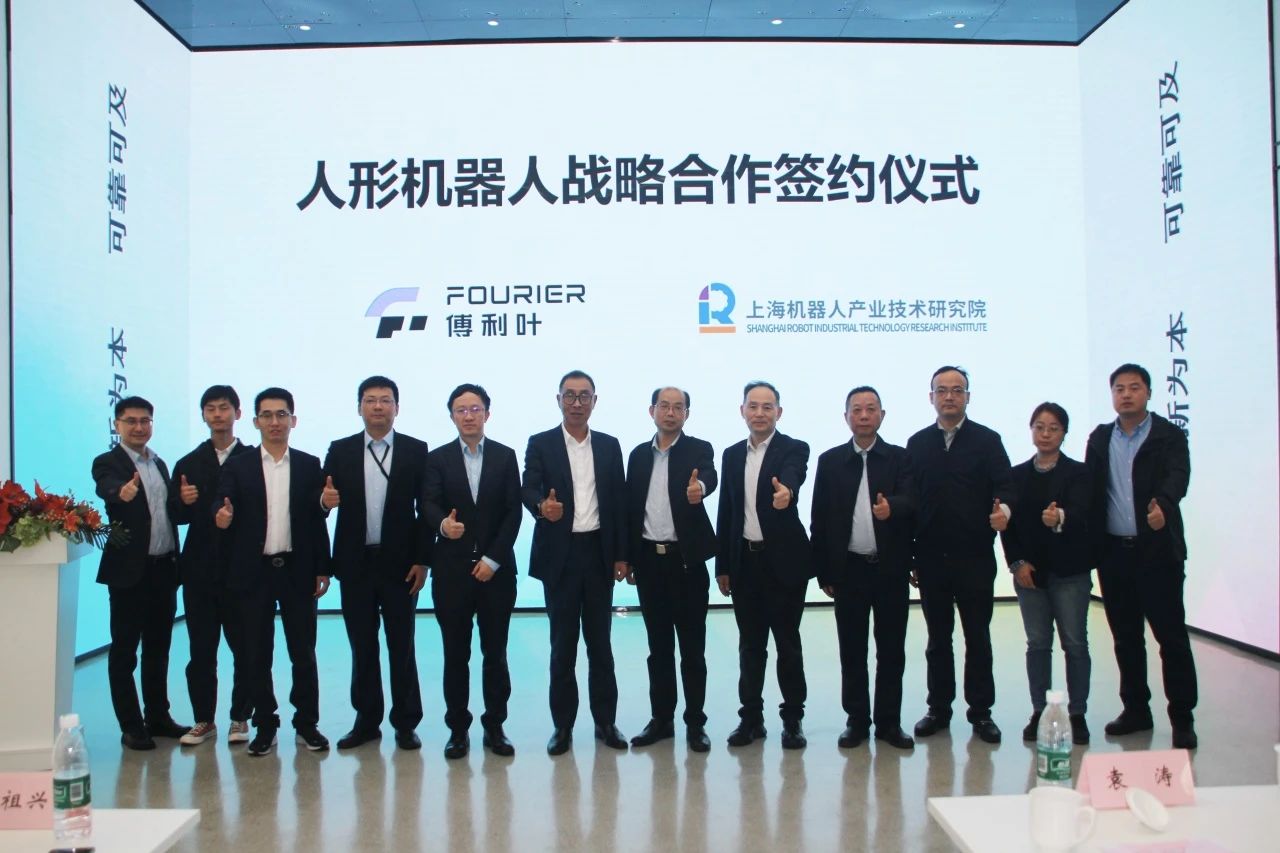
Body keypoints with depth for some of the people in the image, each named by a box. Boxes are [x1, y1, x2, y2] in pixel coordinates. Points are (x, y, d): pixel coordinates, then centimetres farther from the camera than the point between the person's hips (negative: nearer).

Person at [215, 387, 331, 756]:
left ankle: (306, 722, 17)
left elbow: (317, 519, 4)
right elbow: (223, 506, -7)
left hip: (298, 570, 0)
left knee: (303, 652, 6)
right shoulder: (237, 467, 5)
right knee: (257, 654, 7)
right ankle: (265, 725, 19)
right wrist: (222, 517, -31)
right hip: (254, 572, 0)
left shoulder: (309, 465, 6)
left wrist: (322, 569, 2)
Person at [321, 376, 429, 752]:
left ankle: (405, 723, 15)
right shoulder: (340, 451, 6)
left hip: (400, 563, -2)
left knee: (402, 647, 5)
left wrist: (422, 560, -7)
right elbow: (324, 499, 3)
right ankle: (366, 721, 21)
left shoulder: (416, 451, 0)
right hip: (355, 564, 2)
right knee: (362, 647, 10)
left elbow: (425, 509, -2)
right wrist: (324, 500, -21)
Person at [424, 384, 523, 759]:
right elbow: (430, 505, -9)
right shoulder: (438, 458, 5)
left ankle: (494, 726, 17)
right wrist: (443, 524, -32)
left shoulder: (506, 457, 5)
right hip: (452, 570, 0)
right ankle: (458, 728, 16)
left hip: (496, 569, 0)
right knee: (455, 654, 6)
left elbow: (513, 512, 0)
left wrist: (492, 559, -9)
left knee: (495, 653, 6)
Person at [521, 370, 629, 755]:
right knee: (563, 643, 4)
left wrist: (621, 555, 3)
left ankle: (605, 720, 18)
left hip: (599, 553, 2)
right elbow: (528, 489, -12)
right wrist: (542, 506, -36)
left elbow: (619, 501, 7)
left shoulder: (609, 446, 9)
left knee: (600, 640, 9)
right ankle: (563, 724, 14)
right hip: (560, 555, -2)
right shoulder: (540, 444, 1)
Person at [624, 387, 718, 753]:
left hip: (686, 560, -3)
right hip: (649, 561, 4)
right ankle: (661, 718, 20)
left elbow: (708, 477, -24)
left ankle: (695, 722, 13)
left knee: (692, 646, 3)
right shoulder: (638, 455, 10)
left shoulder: (699, 449, -2)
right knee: (658, 646, 11)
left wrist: (699, 488, -48)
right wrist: (628, 557, 8)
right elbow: (630, 506, 11)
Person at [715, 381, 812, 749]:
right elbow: (725, 511, 11)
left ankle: (793, 719, 16)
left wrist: (786, 492, -52)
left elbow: (792, 480, -27)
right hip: (744, 562, 4)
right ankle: (751, 717, 20)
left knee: (788, 643, 4)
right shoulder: (732, 455, 10)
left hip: (783, 560, -4)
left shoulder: (794, 449, -4)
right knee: (750, 645, 10)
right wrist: (722, 566, 9)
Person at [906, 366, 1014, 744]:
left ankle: (980, 710, 17)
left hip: (974, 556, -1)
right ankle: (939, 708, 20)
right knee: (938, 638, 10)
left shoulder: (987, 440, 3)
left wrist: (1003, 508, -31)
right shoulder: (917, 443, 8)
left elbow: (1003, 486, -6)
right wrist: (909, 556, 3)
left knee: (978, 636, 6)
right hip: (931, 557, 2)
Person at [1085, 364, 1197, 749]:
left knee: (1171, 635, -1)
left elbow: (1177, 478, -18)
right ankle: (1136, 709, 24)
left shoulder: (1169, 436, -1)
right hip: (1114, 553, 4)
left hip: (1158, 551, -4)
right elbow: (1090, 489, 4)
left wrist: (1163, 504, -40)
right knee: (1125, 637, 12)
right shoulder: (1099, 439, 11)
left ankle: (1182, 718, 8)